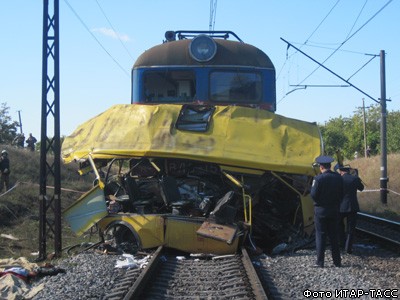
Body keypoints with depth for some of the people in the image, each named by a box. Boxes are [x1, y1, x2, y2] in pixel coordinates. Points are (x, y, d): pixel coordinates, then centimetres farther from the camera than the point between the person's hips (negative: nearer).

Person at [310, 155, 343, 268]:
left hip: (321, 210, -4)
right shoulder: (338, 177, -1)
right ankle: (337, 261, 15)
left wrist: (312, 186, 3)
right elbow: (341, 194, 4)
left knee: (320, 236, 2)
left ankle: (320, 262, 1)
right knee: (334, 235, 12)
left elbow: (313, 195, -15)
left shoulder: (318, 178, -15)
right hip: (334, 211, 4)